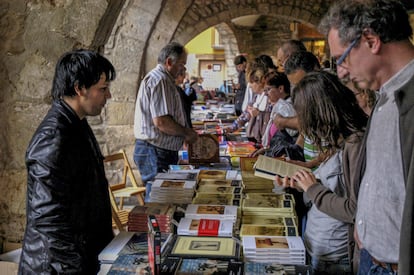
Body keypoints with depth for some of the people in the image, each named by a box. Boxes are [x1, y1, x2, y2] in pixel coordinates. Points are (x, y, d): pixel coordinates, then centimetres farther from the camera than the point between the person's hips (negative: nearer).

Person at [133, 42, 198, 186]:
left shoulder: (161, 78, 19)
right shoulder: (159, 80, -16)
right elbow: (161, 121, -24)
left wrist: (184, 131, 14)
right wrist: (186, 133, -11)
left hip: (162, 151, 10)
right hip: (156, 152, -10)